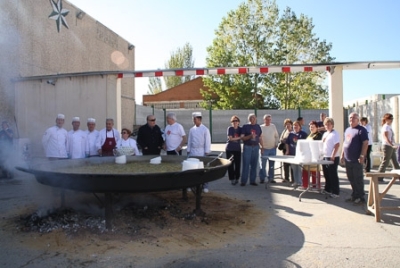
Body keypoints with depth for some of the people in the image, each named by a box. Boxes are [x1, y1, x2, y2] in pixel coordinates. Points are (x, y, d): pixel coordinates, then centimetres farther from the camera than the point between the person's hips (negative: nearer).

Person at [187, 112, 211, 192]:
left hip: (201, 152, -4)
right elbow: (189, 141, 11)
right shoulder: (192, 129, 8)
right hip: (192, 152, 4)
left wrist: (206, 152, -9)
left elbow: (207, 142, -6)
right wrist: (188, 151, 8)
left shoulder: (205, 129, -5)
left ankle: (205, 186, 8)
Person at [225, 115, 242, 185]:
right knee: (230, 164, 0)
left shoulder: (240, 129, 5)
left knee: (238, 164, 4)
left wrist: (234, 138, -20)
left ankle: (237, 178, 17)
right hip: (229, 149, -2)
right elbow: (230, 138, -11)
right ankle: (232, 179, 9)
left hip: (238, 149, 3)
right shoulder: (230, 128, -4)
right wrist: (239, 137, -9)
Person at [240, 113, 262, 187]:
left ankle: (252, 181, 14)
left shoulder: (258, 126, 11)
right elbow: (242, 137, -6)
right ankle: (243, 181, 3)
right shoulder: (245, 126, -1)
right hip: (247, 147, -4)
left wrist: (262, 146, 9)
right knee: (246, 164, -3)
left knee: (254, 165, 6)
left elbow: (260, 137, 15)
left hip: (256, 147, 4)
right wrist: (250, 136, -20)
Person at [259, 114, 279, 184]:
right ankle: (262, 178, 8)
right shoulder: (261, 127, -3)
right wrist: (261, 147, -9)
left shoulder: (273, 126, 8)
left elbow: (277, 136, 14)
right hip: (264, 149, -3)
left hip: (272, 149, 4)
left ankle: (271, 178, 17)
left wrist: (276, 144, 4)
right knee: (262, 165, -1)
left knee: (272, 165, 8)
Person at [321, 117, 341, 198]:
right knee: (326, 174, 14)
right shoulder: (325, 134, 15)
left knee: (333, 175, -3)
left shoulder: (335, 134, -10)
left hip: (332, 158, -8)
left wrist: (333, 156, -21)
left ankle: (335, 192, 5)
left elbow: (337, 146, -17)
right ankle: (327, 189, 26)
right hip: (325, 157, 8)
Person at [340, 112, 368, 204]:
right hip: (348, 159, 8)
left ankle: (361, 197, 10)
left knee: (358, 179, 0)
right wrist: (342, 155, 17)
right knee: (351, 179, 14)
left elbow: (365, 143, -14)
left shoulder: (361, 130, -8)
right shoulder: (347, 130, 15)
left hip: (356, 160, -8)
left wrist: (362, 156, -20)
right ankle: (355, 195, 26)